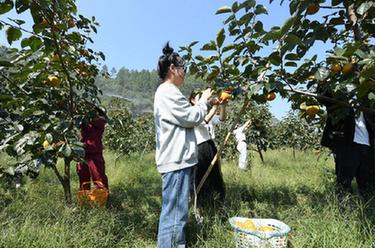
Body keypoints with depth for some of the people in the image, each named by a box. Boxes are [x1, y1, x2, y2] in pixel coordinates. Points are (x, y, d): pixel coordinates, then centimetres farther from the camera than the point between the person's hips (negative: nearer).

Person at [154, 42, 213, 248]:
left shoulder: (166, 92, 22)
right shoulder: (168, 92, -12)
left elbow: (184, 120, 23)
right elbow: (192, 118, -11)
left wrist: (198, 104, 17)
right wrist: (203, 101, 4)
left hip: (176, 160, 11)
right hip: (176, 161, -11)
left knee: (174, 212, 17)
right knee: (175, 214, -6)